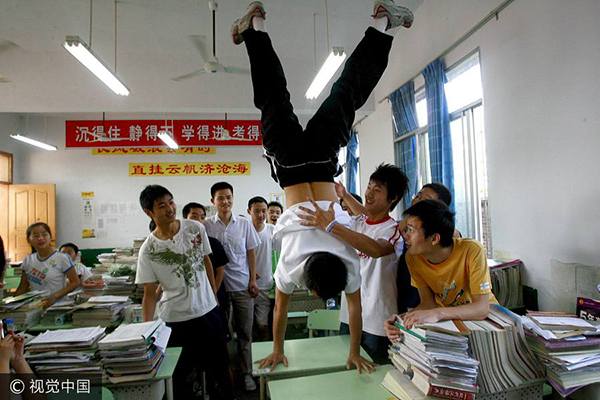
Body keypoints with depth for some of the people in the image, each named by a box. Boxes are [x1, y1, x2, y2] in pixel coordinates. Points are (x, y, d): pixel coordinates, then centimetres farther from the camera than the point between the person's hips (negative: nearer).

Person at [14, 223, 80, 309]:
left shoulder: (62, 258, -8)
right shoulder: (28, 260, 8)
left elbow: (75, 282, -6)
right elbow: (23, 286, 16)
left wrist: (55, 296, -16)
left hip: (56, 304, -5)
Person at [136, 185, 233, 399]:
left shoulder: (196, 228, -6)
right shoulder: (148, 250, -12)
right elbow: (150, 293, -6)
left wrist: (214, 295, 9)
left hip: (208, 310, 3)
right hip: (175, 319, -2)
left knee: (220, 362, 17)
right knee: (181, 372, 11)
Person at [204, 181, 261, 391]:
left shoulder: (244, 224, 0)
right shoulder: (206, 225, -3)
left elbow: (251, 253, 5)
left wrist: (253, 280, 0)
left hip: (242, 286, 1)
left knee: (245, 332, 9)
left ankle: (247, 373, 25)